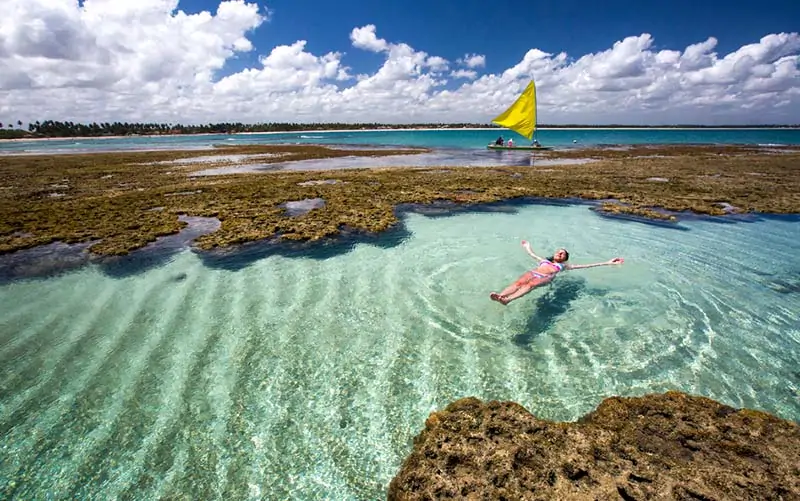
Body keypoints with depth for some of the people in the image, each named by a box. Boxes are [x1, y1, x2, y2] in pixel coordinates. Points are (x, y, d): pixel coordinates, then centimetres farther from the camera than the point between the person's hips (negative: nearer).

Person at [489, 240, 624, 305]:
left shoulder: (564, 265, 31)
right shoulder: (545, 260, 40)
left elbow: (585, 265, 28)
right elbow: (533, 255, 55)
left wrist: (607, 263, 26)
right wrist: (527, 247, 73)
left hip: (545, 277, -3)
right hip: (532, 272, 3)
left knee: (530, 285, -37)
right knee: (519, 282, -32)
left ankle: (507, 299, -62)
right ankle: (500, 296, -58)